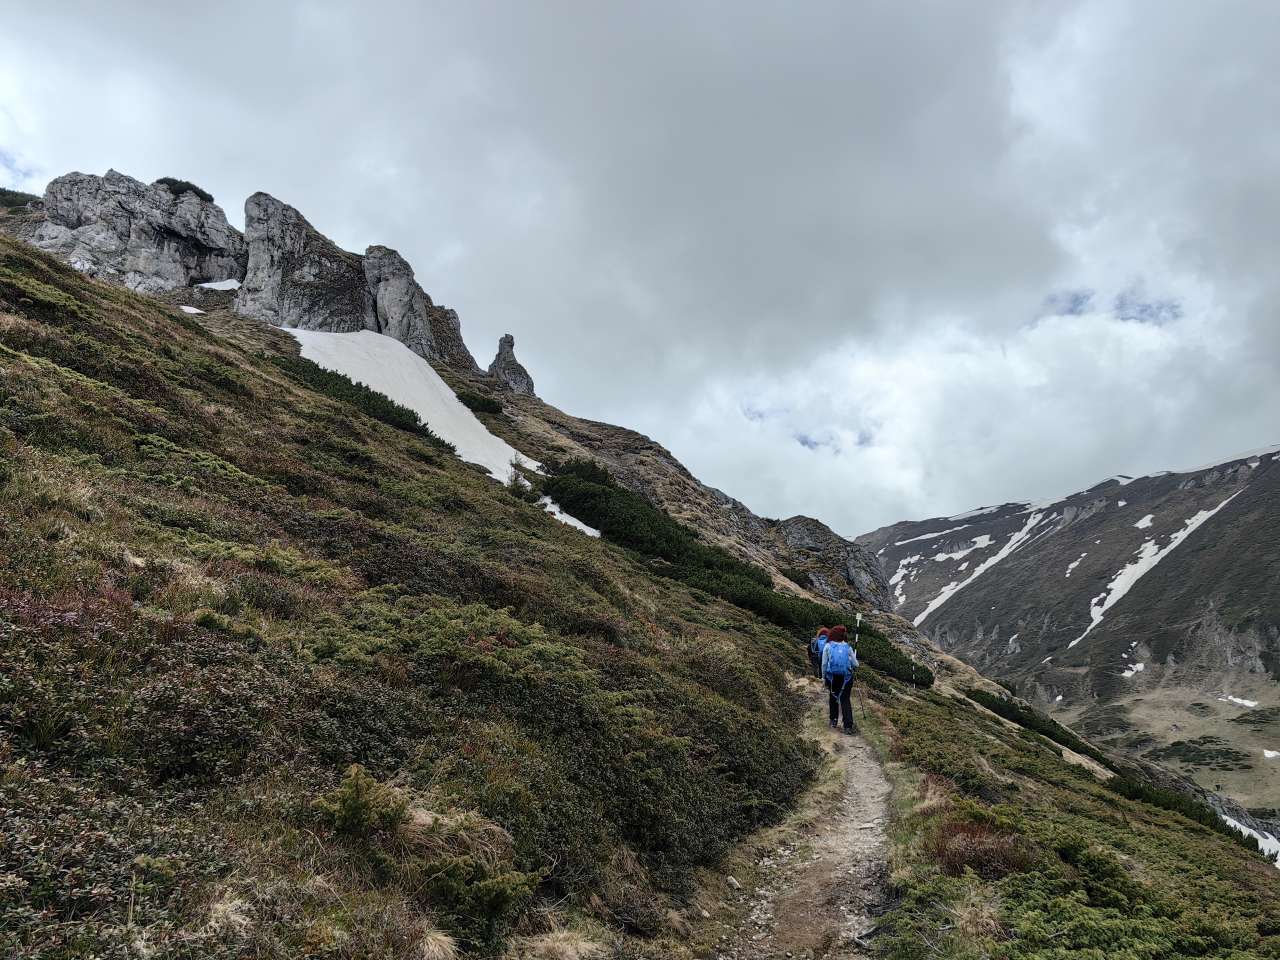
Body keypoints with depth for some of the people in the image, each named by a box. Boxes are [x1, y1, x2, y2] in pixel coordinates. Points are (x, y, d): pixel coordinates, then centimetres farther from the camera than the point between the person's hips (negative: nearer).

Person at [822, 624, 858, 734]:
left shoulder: (827, 646, 2)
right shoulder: (848, 647, 3)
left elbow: (824, 664, 1)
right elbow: (855, 665, 4)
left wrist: (824, 677, 11)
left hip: (832, 676, 0)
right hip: (846, 676, 0)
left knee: (833, 697, 20)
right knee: (845, 700, 3)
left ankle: (833, 721, 27)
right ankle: (848, 726, -6)